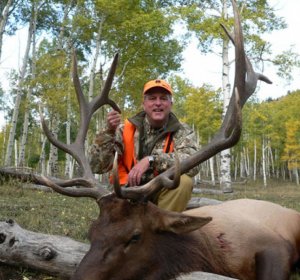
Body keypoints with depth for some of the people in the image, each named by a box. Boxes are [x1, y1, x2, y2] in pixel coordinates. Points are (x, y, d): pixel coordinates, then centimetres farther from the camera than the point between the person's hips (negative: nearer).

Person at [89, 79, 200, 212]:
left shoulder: (182, 131, -3)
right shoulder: (126, 129, -1)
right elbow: (97, 166, -7)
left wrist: (151, 159, -30)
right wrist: (109, 132, -19)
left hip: (164, 196, 1)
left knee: (183, 181, -27)